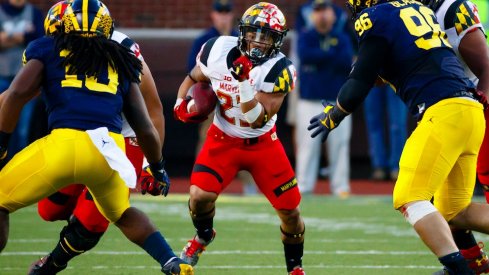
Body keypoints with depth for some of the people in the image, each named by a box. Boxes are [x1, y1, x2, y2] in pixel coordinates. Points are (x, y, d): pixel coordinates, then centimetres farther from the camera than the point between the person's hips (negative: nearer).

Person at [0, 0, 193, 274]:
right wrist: (158, 169, 38)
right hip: (109, 148, 4)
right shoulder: (119, 61, 24)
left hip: (64, 143, -4)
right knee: (121, 213, 33)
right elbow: (145, 128, 23)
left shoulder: (48, 49, 17)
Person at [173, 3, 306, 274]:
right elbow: (193, 79, 8)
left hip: (262, 143, -1)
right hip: (223, 140, 1)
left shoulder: (279, 69, -21)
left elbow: (258, 121, -27)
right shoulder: (218, 50, -13)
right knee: (200, 195, -21)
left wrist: (245, 83, -40)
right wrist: (181, 105, -10)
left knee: (290, 210, -2)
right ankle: (203, 236, 14)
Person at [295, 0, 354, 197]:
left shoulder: (342, 38, 7)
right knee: (307, 146, -2)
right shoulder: (305, 37, 7)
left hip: (338, 101, 0)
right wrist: (333, 55, -11)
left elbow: (347, 63, -9)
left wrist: (319, 57, -11)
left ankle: (341, 188, 3)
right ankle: (303, 188, 2)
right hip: (310, 102, 0)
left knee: (339, 145, -2)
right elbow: (305, 55, -15)